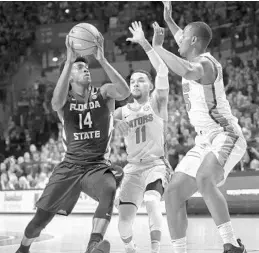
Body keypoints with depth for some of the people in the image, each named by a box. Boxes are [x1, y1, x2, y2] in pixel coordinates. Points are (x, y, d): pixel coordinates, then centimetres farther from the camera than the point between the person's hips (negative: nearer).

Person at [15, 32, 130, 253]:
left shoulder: (104, 94, -1)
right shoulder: (64, 101, -1)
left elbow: (125, 92, -24)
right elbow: (56, 102, -28)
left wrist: (102, 60, -31)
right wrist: (69, 61, -33)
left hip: (98, 165, -1)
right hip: (70, 165, 1)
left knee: (109, 190, -36)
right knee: (42, 217, 5)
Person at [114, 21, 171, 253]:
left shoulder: (157, 102, 2)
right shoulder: (122, 112, 13)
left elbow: (162, 71, -13)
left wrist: (144, 43, -19)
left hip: (156, 164, -3)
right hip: (133, 168, 3)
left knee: (152, 201, -33)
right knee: (124, 219, -8)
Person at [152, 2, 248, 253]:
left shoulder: (204, 62, -13)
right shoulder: (195, 60, 16)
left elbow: (187, 71, -39)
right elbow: (184, 48, 43)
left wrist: (158, 48, -27)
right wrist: (168, 20, 46)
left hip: (225, 136, -10)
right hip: (204, 141, 10)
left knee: (204, 179, -37)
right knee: (173, 193, 2)